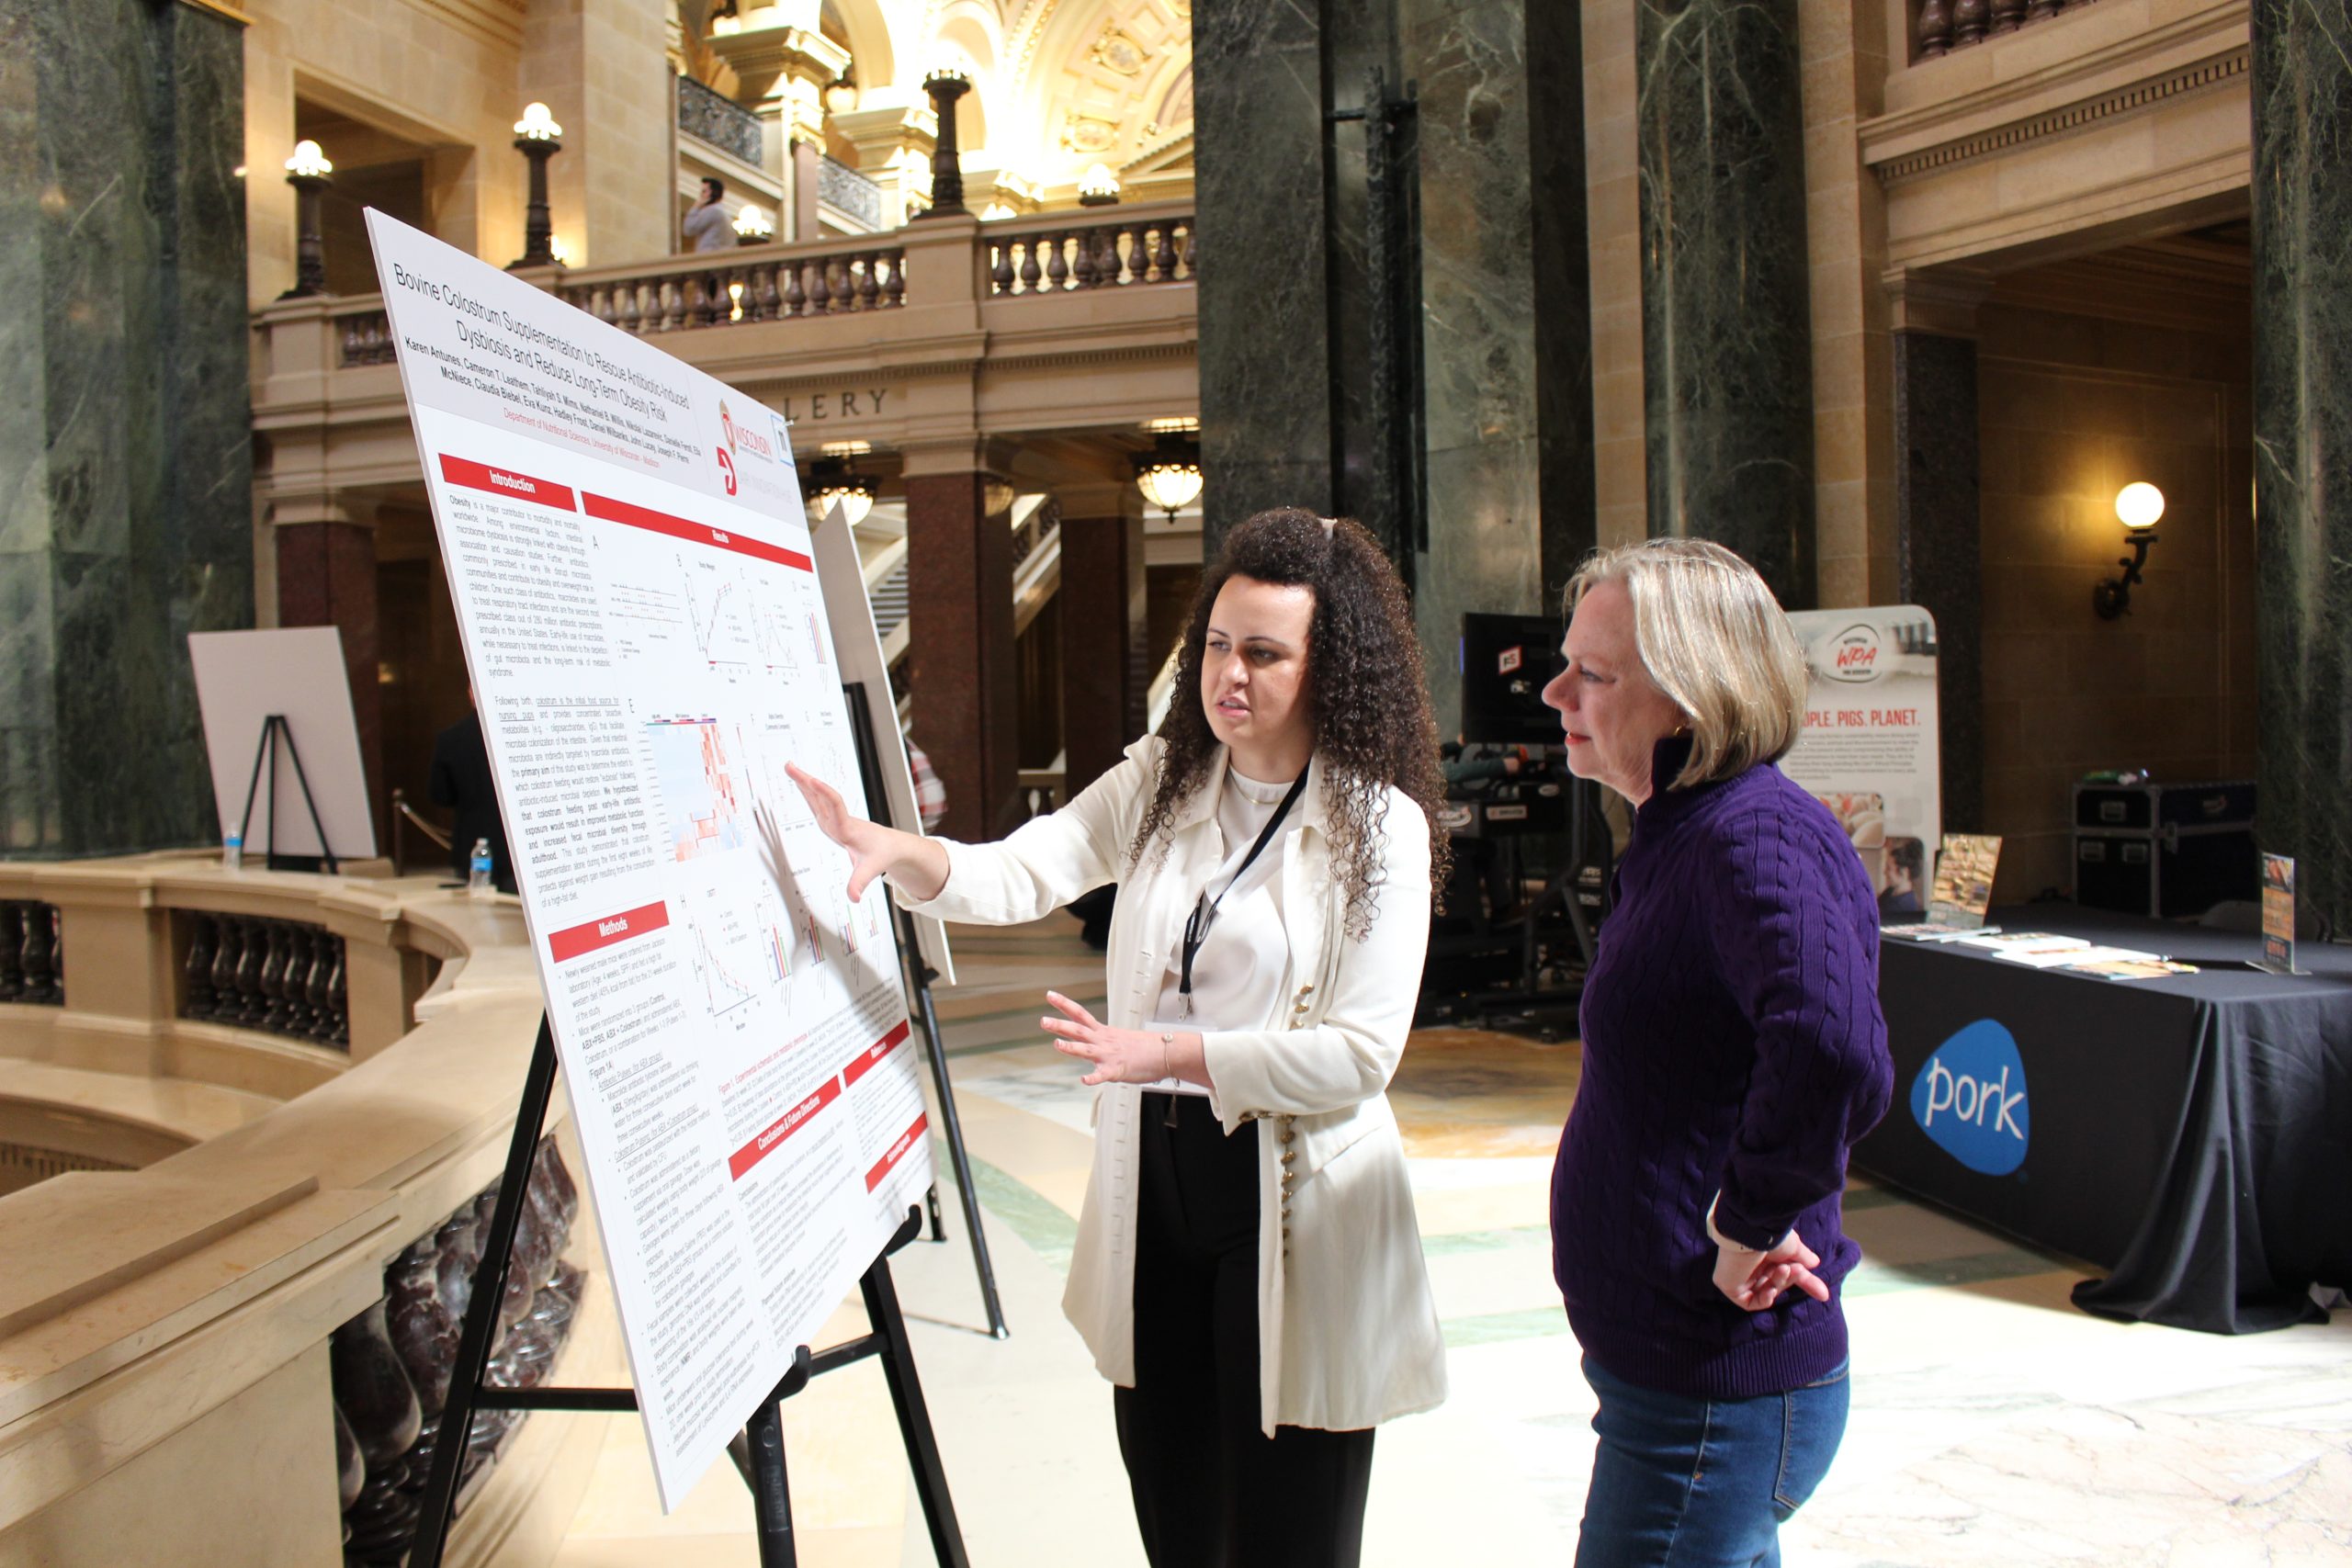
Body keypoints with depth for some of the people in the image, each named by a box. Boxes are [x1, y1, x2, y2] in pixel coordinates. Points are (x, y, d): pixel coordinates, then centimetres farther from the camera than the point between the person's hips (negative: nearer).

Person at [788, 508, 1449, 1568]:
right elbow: (1023, 874, -7)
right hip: (1152, 1176, 5)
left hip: (1292, 1199, -4)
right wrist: (896, 848, -26)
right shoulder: (1163, 778, 4)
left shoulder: (1379, 826, -10)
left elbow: (1361, 1051, -15)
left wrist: (1169, 1054, -22)